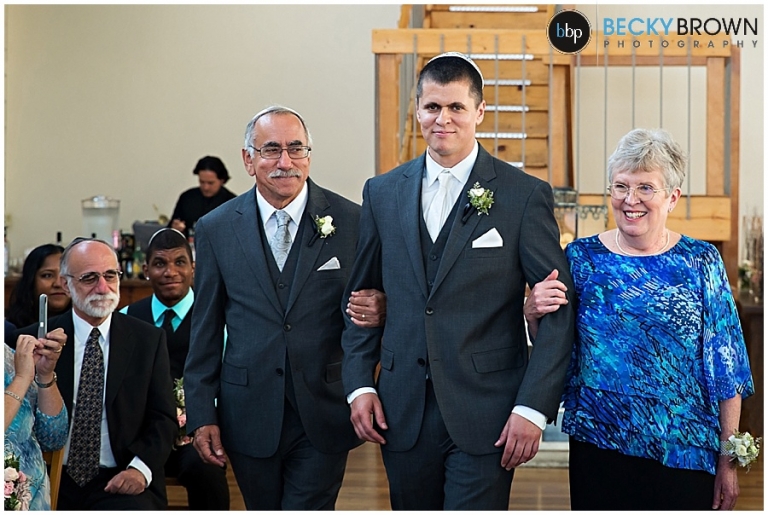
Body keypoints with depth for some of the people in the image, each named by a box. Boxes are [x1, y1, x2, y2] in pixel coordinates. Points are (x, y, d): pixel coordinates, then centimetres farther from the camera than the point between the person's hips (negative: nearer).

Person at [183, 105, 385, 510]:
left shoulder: (351, 221, -3)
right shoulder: (216, 229, 2)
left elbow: (373, 300, 6)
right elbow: (205, 330, 6)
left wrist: (374, 312, -19)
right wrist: (201, 415, 4)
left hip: (323, 414, -2)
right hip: (249, 413, 2)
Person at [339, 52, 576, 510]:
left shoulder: (525, 195, -3)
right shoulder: (383, 193, 9)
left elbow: (559, 311, -5)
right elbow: (362, 296, 15)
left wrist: (534, 407, -11)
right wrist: (360, 384, 5)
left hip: (485, 417, -4)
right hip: (402, 415, 4)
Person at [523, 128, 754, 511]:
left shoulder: (700, 262, -1)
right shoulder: (581, 257, 2)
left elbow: (724, 368, 0)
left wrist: (729, 459, -2)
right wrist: (533, 315, -13)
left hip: (683, 452, -1)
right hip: (598, 447, 1)